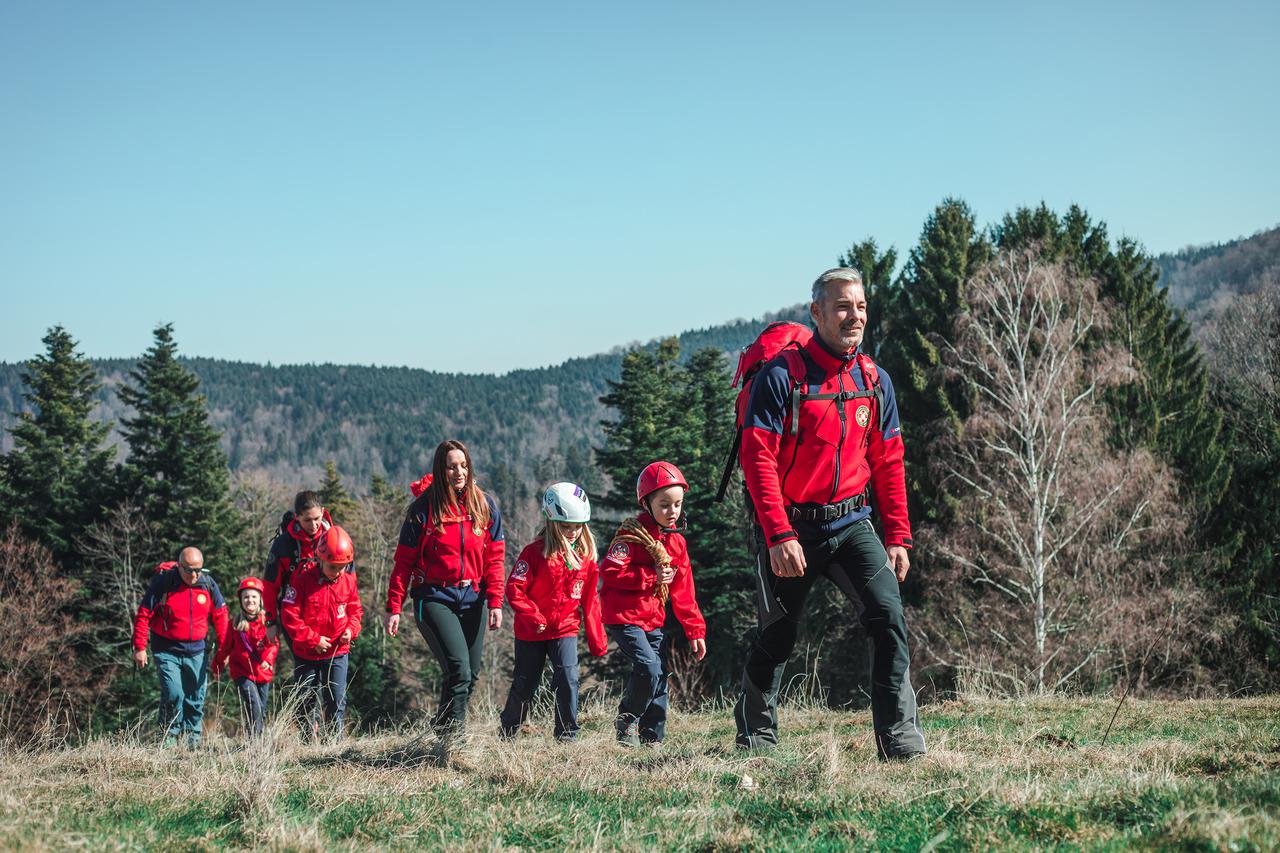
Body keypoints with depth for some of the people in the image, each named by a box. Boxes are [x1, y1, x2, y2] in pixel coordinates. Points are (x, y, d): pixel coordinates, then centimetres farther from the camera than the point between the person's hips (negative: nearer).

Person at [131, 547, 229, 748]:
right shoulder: (162, 582, -12)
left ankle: (192, 736, 23)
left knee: (196, 697, 7)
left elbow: (220, 615, 10)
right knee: (173, 693, -15)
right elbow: (143, 615, -6)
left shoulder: (208, 584, -2)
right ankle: (170, 733, 4)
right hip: (167, 651, -3)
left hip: (197, 651, 3)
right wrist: (139, 647, -8)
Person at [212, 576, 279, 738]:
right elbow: (225, 647, 10)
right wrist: (218, 666, 14)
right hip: (243, 673, -2)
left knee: (262, 712, 9)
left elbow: (274, 644, -3)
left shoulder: (267, 621, 0)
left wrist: (268, 659, -20)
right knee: (254, 707, -18)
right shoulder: (236, 624, 1)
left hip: (263, 673, 2)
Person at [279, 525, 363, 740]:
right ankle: (308, 740, 20)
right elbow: (289, 616, -14)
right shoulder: (303, 579, -14)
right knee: (306, 702, 7)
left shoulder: (348, 581, -2)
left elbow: (355, 609, 13)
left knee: (336, 700, -6)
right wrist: (313, 639, -15)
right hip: (306, 655, -1)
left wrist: (351, 629, -8)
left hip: (337, 652, 1)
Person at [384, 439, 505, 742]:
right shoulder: (424, 507, -4)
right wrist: (394, 608, -7)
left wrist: (495, 603, -2)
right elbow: (404, 562, -2)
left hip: (473, 599, 4)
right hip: (434, 598, -4)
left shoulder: (485, 505, 5)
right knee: (458, 669, -18)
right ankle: (451, 740, -12)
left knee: (471, 675, 7)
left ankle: (443, 727, 24)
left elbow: (494, 558, 6)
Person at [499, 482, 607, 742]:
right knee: (525, 685, 8)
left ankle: (567, 736, -3)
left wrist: (597, 639, 6)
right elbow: (513, 589, -16)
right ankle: (506, 734, 29)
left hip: (565, 630, 3)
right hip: (532, 632, -2)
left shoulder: (586, 556, 1)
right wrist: (533, 617, -24)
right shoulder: (535, 552, -13)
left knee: (568, 679, -14)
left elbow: (589, 600, 7)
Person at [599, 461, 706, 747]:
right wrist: (650, 578, -21)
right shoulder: (632, 535, -12)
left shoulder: (676, 541, 10)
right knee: (648, 668, -21)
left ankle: (652, 737, 17)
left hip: (653, 622, 7)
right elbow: (609, 571, -20)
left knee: (661, 676, 6)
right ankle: (627, 720, 0)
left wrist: (695, 630, 10)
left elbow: (683, 592, 13)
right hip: (623, 618, -7)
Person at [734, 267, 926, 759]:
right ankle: (755, 738, 30)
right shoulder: (782, 377, -12)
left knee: (888, 613, -15)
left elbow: (888, 463, 11)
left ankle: (900, 741, -14)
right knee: (777, 636, 8)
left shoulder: (874, 381, 5)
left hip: (851, 523, 4)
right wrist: (779, 536, -22)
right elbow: (757, 459, -15)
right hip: (791, 529, -4)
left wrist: (898, 537, 6)